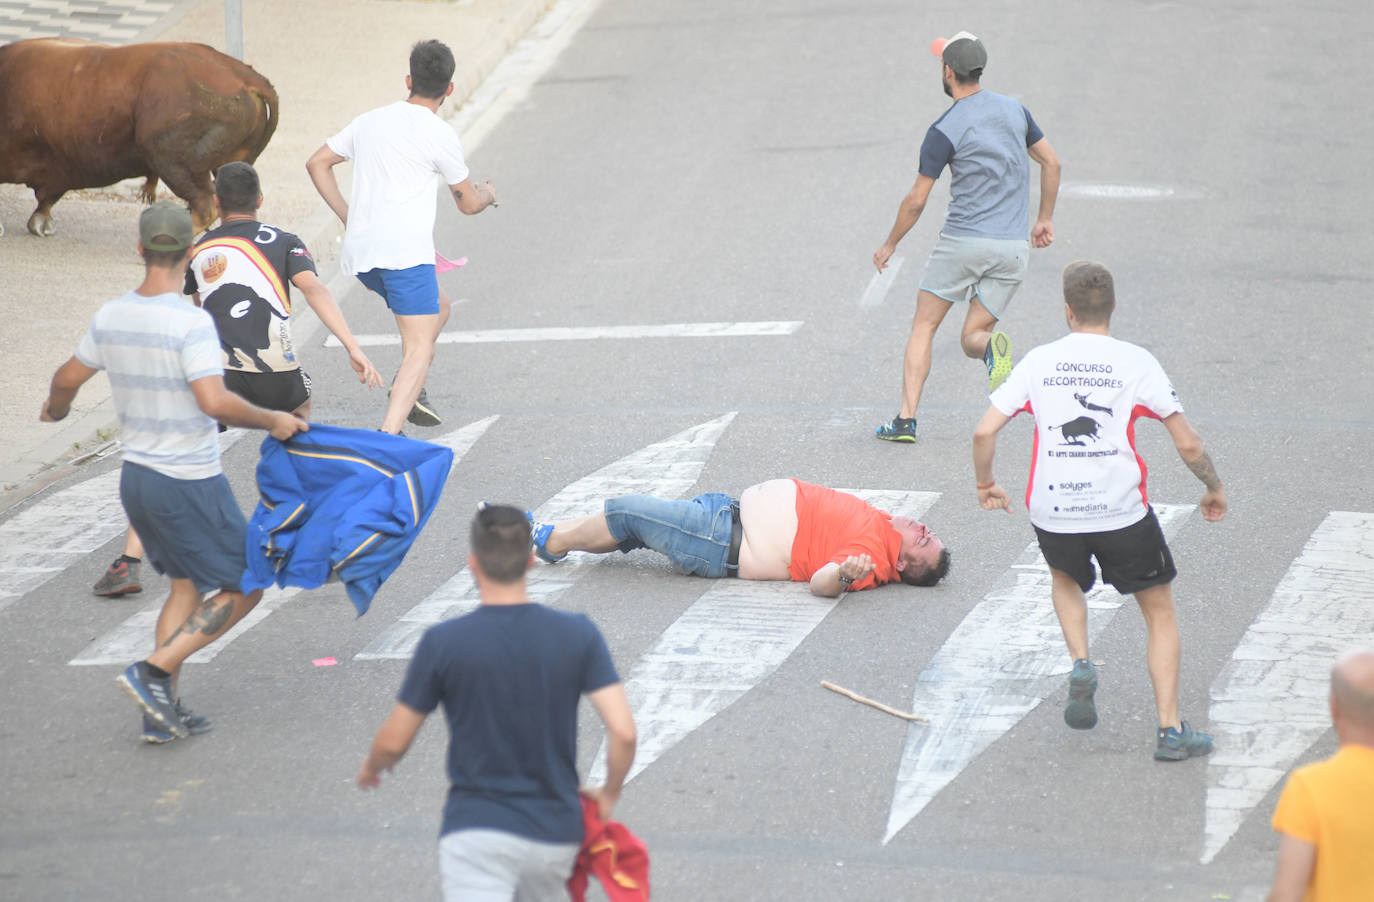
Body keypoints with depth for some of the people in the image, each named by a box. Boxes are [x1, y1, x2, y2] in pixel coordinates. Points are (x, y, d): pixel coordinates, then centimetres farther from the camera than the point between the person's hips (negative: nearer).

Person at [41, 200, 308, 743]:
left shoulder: (111, 317, 0)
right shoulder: (191, 322, -21)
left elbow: (67, 379, 15)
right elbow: (214, 403, -29)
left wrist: (55, 408, 37)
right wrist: (273, 421, -14)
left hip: (136, 476, 7)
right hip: (191, 484, -7)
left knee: (187, 586, 21)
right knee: (243, 588, 7)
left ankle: (162, 713, 16)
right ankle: (154, 672, -5)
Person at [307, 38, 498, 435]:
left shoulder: (370, 121, 15)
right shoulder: (439, 134, -3)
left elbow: (317, 163, 22)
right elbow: (468, 203, 7)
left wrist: (346, 215, 24)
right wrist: (487, 193, 30)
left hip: (360, 253, 7)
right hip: (404, 249, -7)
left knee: (437, 307, 27)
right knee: (419, 346, -8)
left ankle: (408, 390, 10)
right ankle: (388, 436, -25)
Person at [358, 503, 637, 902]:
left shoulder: (442, 642, -10)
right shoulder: (578, 634, -5)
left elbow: (394, 742, 0)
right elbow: (623, 732, -9)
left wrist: (372, 765, 24)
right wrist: (609, 794, 11)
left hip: (477, 833, -3)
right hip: (555, 836, 3)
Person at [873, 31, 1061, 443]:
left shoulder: (944, 131, -8)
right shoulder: (1014, 110, 8)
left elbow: (916, 201, -5)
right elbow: (1052, 163, 16)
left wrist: (890, 245, 10)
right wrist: (1045, 219, 27)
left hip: (963, 241, -4)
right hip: (1013, 247, 4)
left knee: (923, 327, 9)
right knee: (972, 338, 10)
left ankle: (906, 419, -1)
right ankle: (993, 347, -28)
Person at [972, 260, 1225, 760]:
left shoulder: (1038, 361, 2)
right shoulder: (1135, 362, -3)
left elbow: (984, 431, 0)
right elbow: (1188, 443, -3)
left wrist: (985, 484, 18)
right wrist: (1213, 488, 15)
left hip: (1052, 512, 2)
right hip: (1122, 511, -2)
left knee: (1065, 579, 34)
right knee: (1160, 611, 15)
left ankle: (1081, 665, 10)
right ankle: (1170, 730, 6)